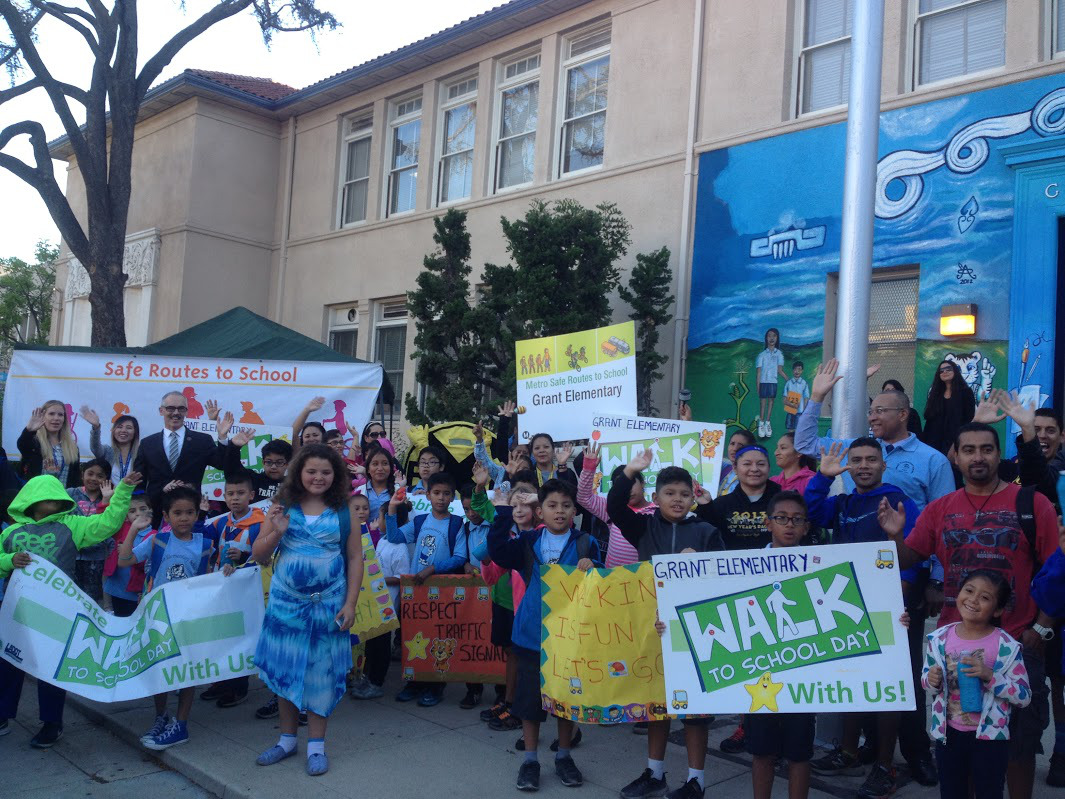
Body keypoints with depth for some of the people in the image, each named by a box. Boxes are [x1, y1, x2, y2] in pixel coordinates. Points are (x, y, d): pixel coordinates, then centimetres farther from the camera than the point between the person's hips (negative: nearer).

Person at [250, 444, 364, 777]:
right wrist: (276, 532, -16)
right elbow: (259, 556, 4)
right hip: (285, 601, 1)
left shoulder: (345, 509, -2)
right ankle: (287, 738, 29)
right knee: (285, 668, 11)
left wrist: (350, 604, -6)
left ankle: (316, 744, 19)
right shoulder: (282, 506, 0)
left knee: (321, 671, 5)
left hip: (328, 603, -1)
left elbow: (355, 558, -1)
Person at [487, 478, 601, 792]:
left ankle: (564, 755, 32)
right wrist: (504, 511, -21)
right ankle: (530, 759, 25)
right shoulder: (528, 541, 1)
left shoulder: (586, 543, -2)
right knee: (530, 696, 9)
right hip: (533, 633, 0)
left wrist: (591, 567, -33)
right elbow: (497, 550, -14)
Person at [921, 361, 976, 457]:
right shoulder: (936, 393, 15)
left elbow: (969, 419, -4)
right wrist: (924, 441, 5)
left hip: (955, 441, -4)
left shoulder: (965, 392, 2)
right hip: (934, 442, 4)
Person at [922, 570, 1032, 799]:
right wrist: (931, 681, -14)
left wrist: (989, 676, -24)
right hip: (948, 733, 3)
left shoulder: (1006, 647, -14)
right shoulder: (940, 639, -4)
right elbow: (927, 679, 9)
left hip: (989, 735, -3)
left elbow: (1024, 696, -12)